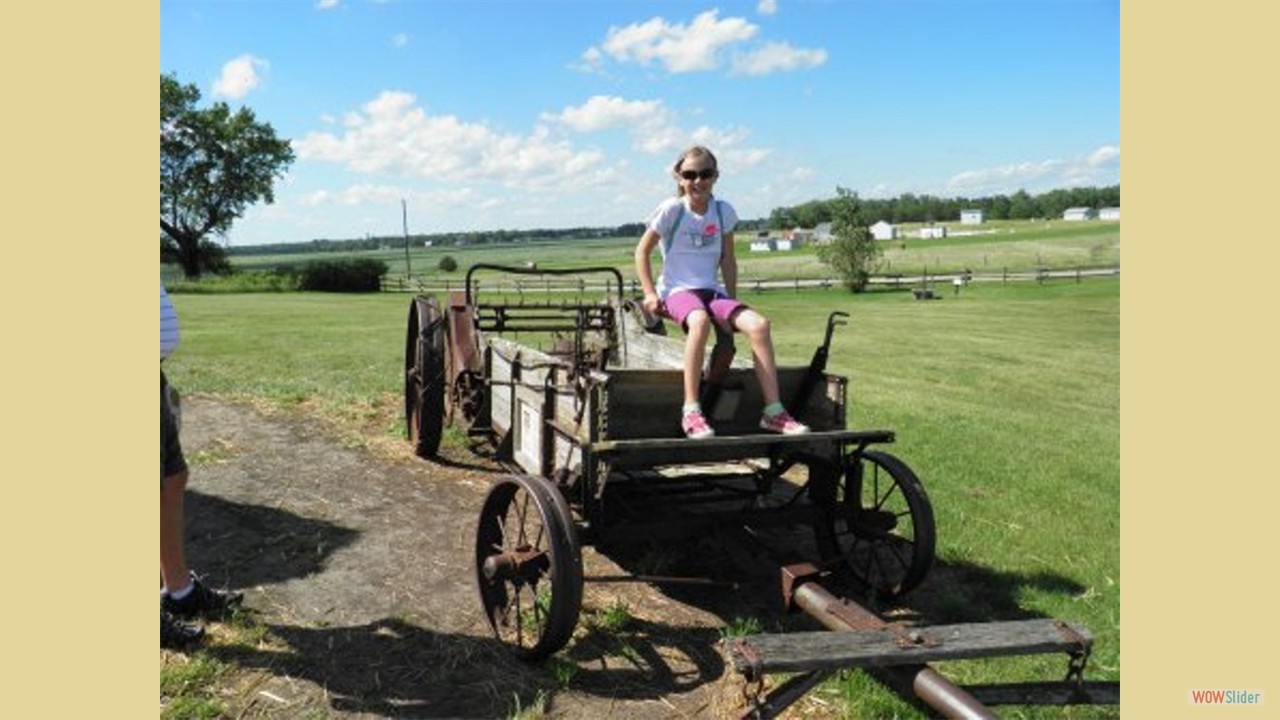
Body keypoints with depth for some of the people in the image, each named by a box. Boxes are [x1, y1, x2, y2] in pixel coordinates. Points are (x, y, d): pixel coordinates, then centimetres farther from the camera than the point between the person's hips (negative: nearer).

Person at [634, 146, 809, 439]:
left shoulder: (723, 211, 9)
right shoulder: (672, 209, -2)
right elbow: (642, 250, 4)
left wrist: (733, 302, 11)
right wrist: (650, 293, -4)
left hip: (712, 291, 4)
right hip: (677, 290, -4)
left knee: (758, 324, -22)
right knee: (699, 321, -40)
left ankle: (773, 411, -17)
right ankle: (691, 412, -35)